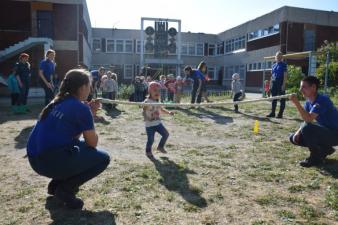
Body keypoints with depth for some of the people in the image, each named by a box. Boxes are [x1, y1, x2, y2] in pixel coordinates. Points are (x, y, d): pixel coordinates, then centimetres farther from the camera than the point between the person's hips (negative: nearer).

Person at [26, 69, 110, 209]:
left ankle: (56, 184, 22)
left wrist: (89, 112, 16)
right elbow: (92, 143, -2)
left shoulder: (58, 102, 15)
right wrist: (89, 113, 10)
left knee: (79, 145, 30)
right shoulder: (81, 107, -10)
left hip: (35, 159, 9)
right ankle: (65, 190, 1)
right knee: (103, 158, 4)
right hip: (51, 161, -9)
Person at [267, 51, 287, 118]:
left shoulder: (284, 65, -3)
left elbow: (285, 75, -9)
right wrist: (270, 84, 11)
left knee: (282, 99, -1)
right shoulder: (273, 65, 14)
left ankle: (280, 114, 3)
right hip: (274, 83, 6)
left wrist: (284, 84, -17)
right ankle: (272, 112, 16)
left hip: (280, 83, -6)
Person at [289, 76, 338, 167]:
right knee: (294, 138, 3)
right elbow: (306, 120, 9)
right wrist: (298, 132, -8)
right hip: (325, 132, 9)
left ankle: (316, 157, -10)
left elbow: (308, 119, -36)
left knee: (307, 128, -34)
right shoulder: (308, 102, 0)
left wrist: (296, 103, -39)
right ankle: (324, 149, 14)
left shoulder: (322, 100, -25)